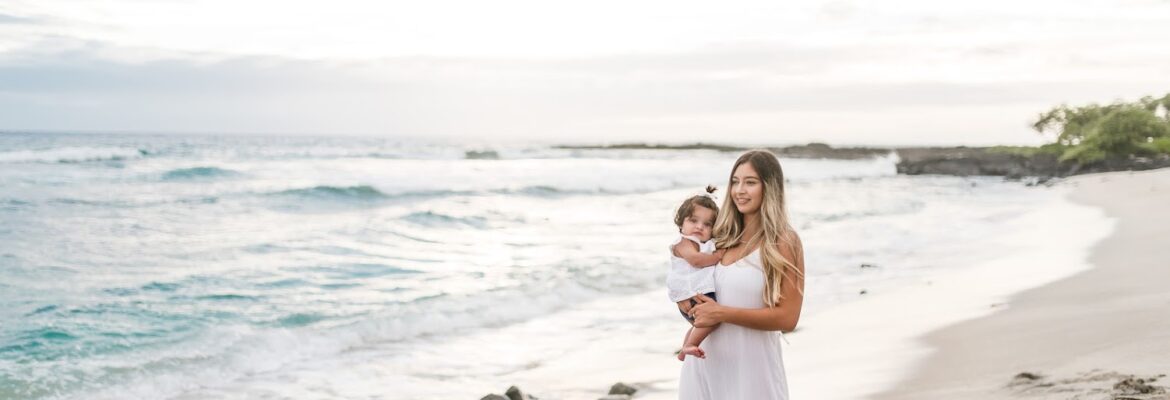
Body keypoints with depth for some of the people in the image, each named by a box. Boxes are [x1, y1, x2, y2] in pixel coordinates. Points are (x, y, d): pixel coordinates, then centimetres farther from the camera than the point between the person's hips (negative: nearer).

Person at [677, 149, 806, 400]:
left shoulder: (783, 243, -10)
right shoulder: (722, 237, 6)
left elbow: (787, 318, -15)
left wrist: (722, 313, -17)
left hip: (750, 363, -5)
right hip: (704, 360, 5)